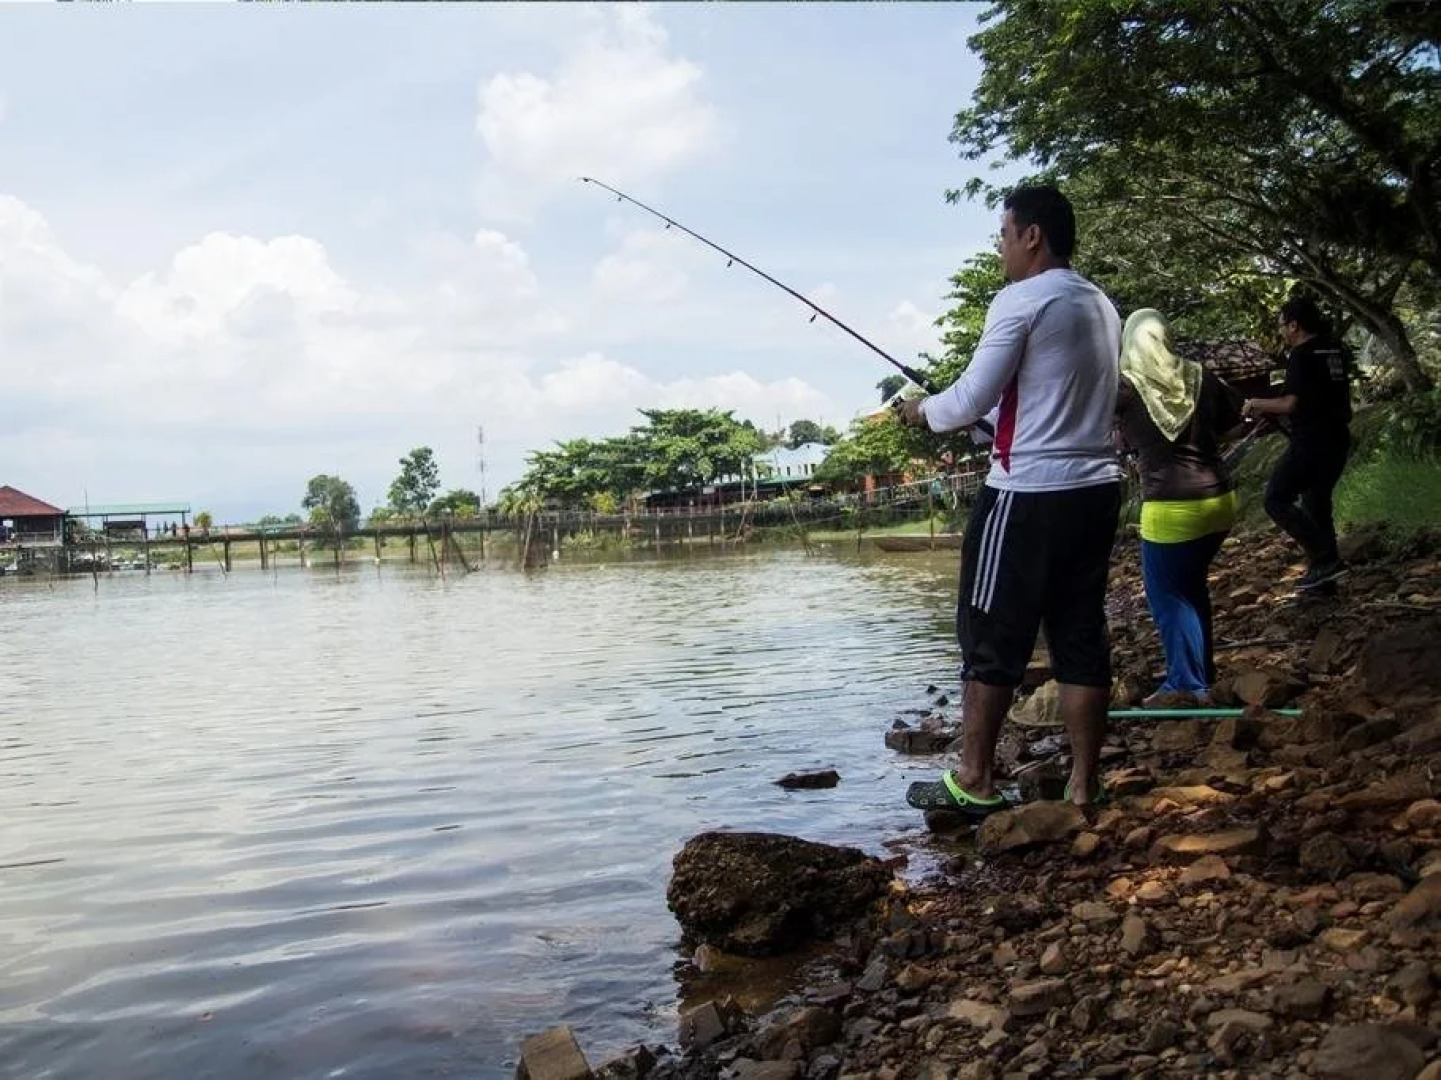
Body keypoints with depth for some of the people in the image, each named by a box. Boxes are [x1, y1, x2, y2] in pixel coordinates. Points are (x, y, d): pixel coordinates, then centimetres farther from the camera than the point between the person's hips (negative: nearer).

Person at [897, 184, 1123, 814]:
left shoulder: (1021, 301, -10)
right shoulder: (1102, 307, 16)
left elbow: (972, 399, -11)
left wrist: (924, 412, 8)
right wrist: (986, 418, 23)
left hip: (1028, 494, -8)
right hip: (1097, 488, 8)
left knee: (993, 641, 2)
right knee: (1081, 638, 8)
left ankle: (973, 783, 10)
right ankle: (1084, 789, 11)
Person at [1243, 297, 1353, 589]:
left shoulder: (1301, 355, -13)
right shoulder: (1337, 351, 13)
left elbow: (1292, 403, -19)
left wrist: (1258, 404, -3)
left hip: (1310, 442, -9)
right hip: (1337, 439, 9)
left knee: (1277, 499, -3)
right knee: (1317, 502, 16)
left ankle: (1325, 558, -10)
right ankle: (1324, 574, 16)